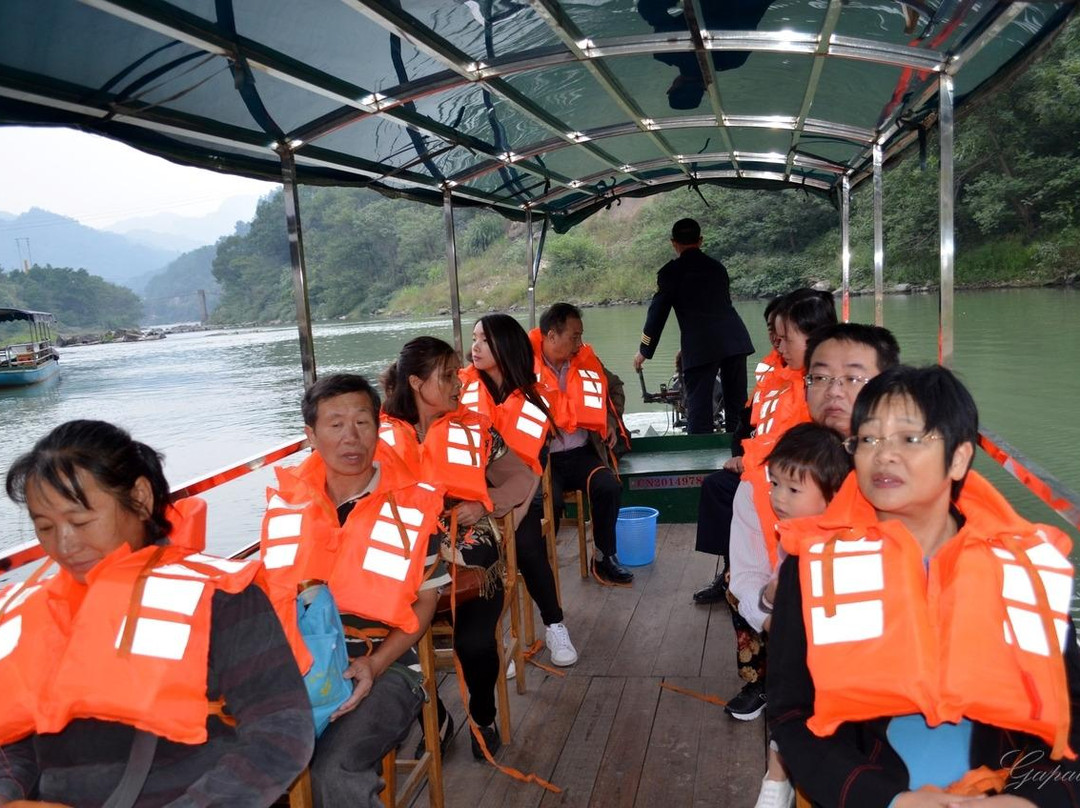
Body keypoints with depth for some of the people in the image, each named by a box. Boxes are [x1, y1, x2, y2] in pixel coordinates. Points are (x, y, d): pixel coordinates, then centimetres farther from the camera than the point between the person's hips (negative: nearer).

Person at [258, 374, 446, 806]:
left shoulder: (412, 505, -6)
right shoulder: (285, 500, 3)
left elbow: (424, 601, 0)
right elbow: (268, 589, 12)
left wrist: (374, 664, -14)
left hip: (382, 666, -3)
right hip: (296, 665, 3)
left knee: (335, 772, -26)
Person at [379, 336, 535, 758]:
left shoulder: (474, 428, 8)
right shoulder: (384, 434, 6)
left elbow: (524, 478, 9)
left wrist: (485, 503, -8)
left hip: (469, 551, 0)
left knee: (474, 641, -21)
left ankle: (483, 716, 12)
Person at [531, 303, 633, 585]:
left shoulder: (587, 361, 7)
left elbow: (615, 387, 26)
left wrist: (613, 421, 14)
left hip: (581, 453, 4)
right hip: (541, 457, -4)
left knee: (609, 487, -20)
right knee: (549, 502, -29)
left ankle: (603, 559, 1)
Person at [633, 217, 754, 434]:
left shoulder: (671, 271, 5)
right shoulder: (717, 267, 22)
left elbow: (657, 312, 4)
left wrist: (644, 351, 15)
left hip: (701, 346, -5)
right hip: (736, 341, 5)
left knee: (698, 409, -1)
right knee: (738, 408, 11)